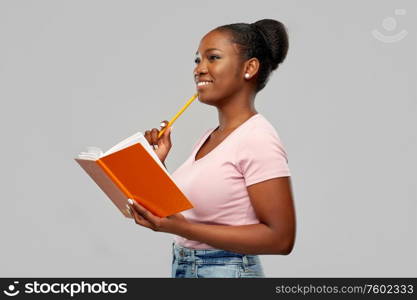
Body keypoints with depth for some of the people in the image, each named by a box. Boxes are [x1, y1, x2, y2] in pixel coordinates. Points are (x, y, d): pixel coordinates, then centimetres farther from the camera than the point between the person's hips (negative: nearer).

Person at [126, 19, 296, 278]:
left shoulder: (258, 139, -16)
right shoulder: (208, 138, 8)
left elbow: (280, 238, -20)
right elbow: (180, 212, 11)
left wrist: (182, 228, -24)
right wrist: (156, 164, 1)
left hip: (227, 270, -7)